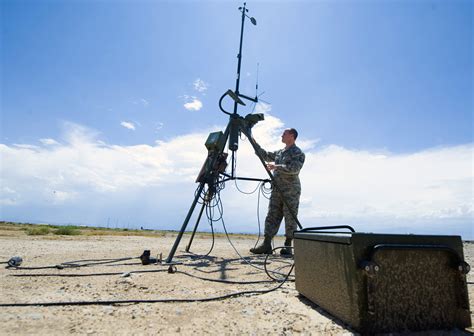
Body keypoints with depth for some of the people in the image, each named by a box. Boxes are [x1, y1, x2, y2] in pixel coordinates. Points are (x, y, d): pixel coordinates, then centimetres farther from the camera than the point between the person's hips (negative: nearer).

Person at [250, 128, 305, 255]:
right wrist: (254, 142, 22)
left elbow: (294, 169, -18)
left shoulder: (298, 153, -3)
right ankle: (266, 245, 5)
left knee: (290, 218, -2)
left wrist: (276, 166, -19)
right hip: (277, 190, 7)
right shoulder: (279, 152, 20)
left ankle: (288, 246, 6)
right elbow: (265, 155, 27)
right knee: (272, 216, 3)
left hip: (291, 191, -7)